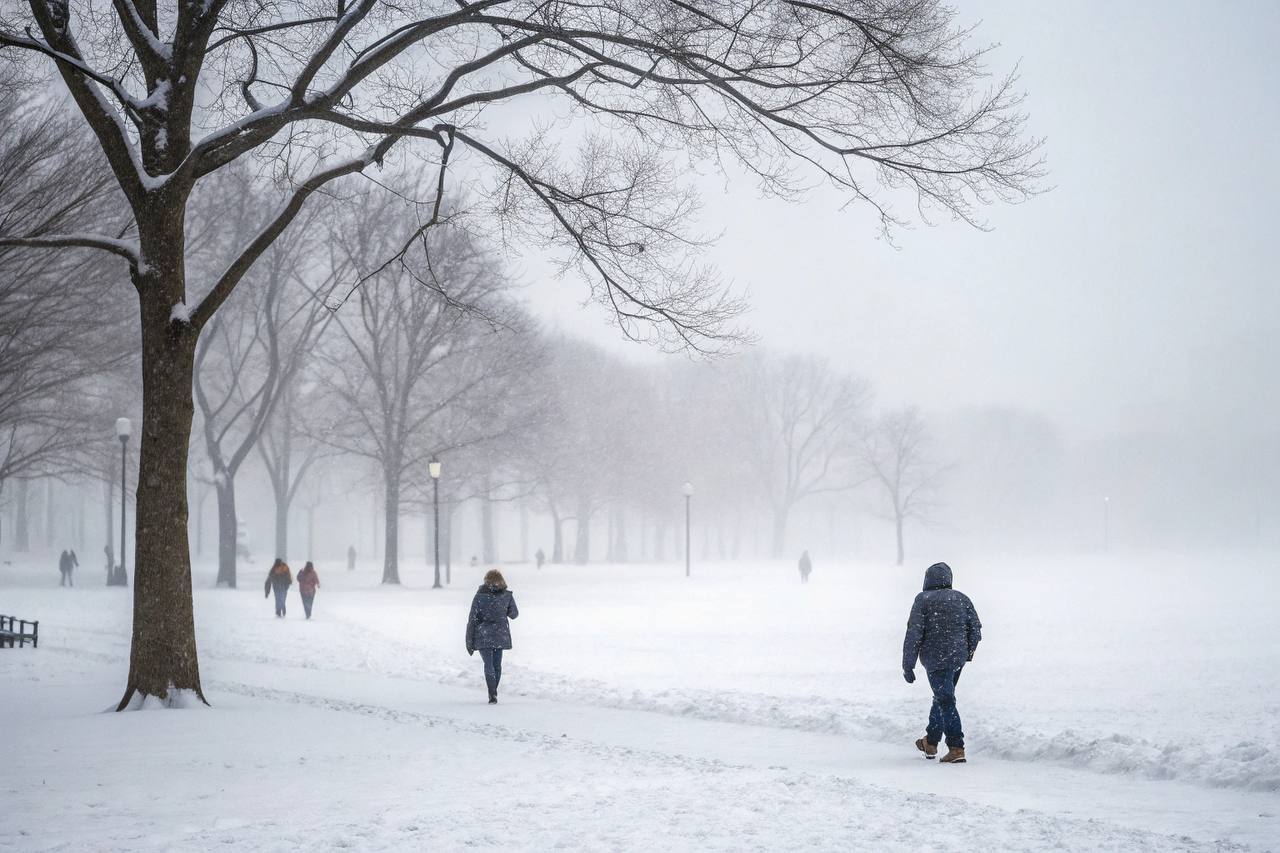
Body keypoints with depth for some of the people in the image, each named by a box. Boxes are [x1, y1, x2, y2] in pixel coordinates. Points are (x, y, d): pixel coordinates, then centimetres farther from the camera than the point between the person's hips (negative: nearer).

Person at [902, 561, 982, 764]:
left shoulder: (923, 600, -7)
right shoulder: (961, 598, 6)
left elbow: (914, 633, -11)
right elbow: (975, 629, 8)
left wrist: (908, 665, -7)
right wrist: (968, 653, 24)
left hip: (935, 660, -6)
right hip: (958, 658, 6)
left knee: (946, 702, -4)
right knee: (942, 698, 20)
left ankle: (956, 749, -12)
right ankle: (931, 743, 32)